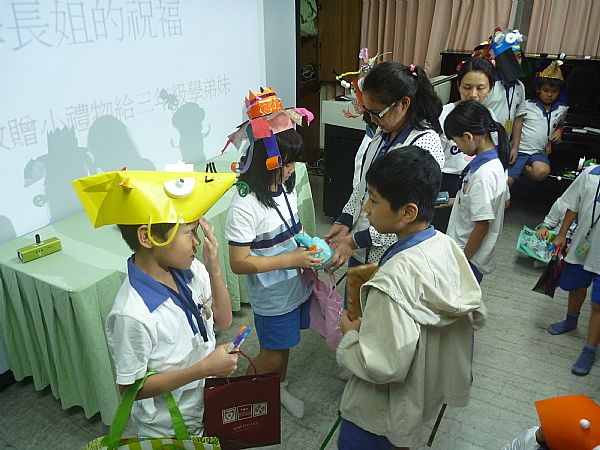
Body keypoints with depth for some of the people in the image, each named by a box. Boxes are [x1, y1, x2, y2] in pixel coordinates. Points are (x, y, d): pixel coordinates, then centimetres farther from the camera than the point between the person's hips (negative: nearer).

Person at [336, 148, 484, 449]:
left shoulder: (394, 280, -36)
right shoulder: (447, 245, -12)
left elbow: (384, 366, -33)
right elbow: (475, 314, 1)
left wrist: (351, 334, -15)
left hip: (385, 412, -7)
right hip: (430, 386, 7)